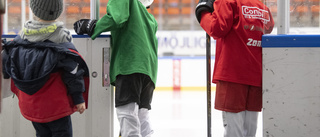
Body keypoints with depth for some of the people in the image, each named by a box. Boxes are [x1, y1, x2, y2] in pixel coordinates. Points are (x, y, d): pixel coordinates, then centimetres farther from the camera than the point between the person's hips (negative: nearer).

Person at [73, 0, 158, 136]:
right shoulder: (150, 19, 31)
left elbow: (117, 18, -10)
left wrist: (92, 26, -2)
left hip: (130, 64, -8)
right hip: (149, 69, 8)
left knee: (127, 111, -16)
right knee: (141, 113, 10)